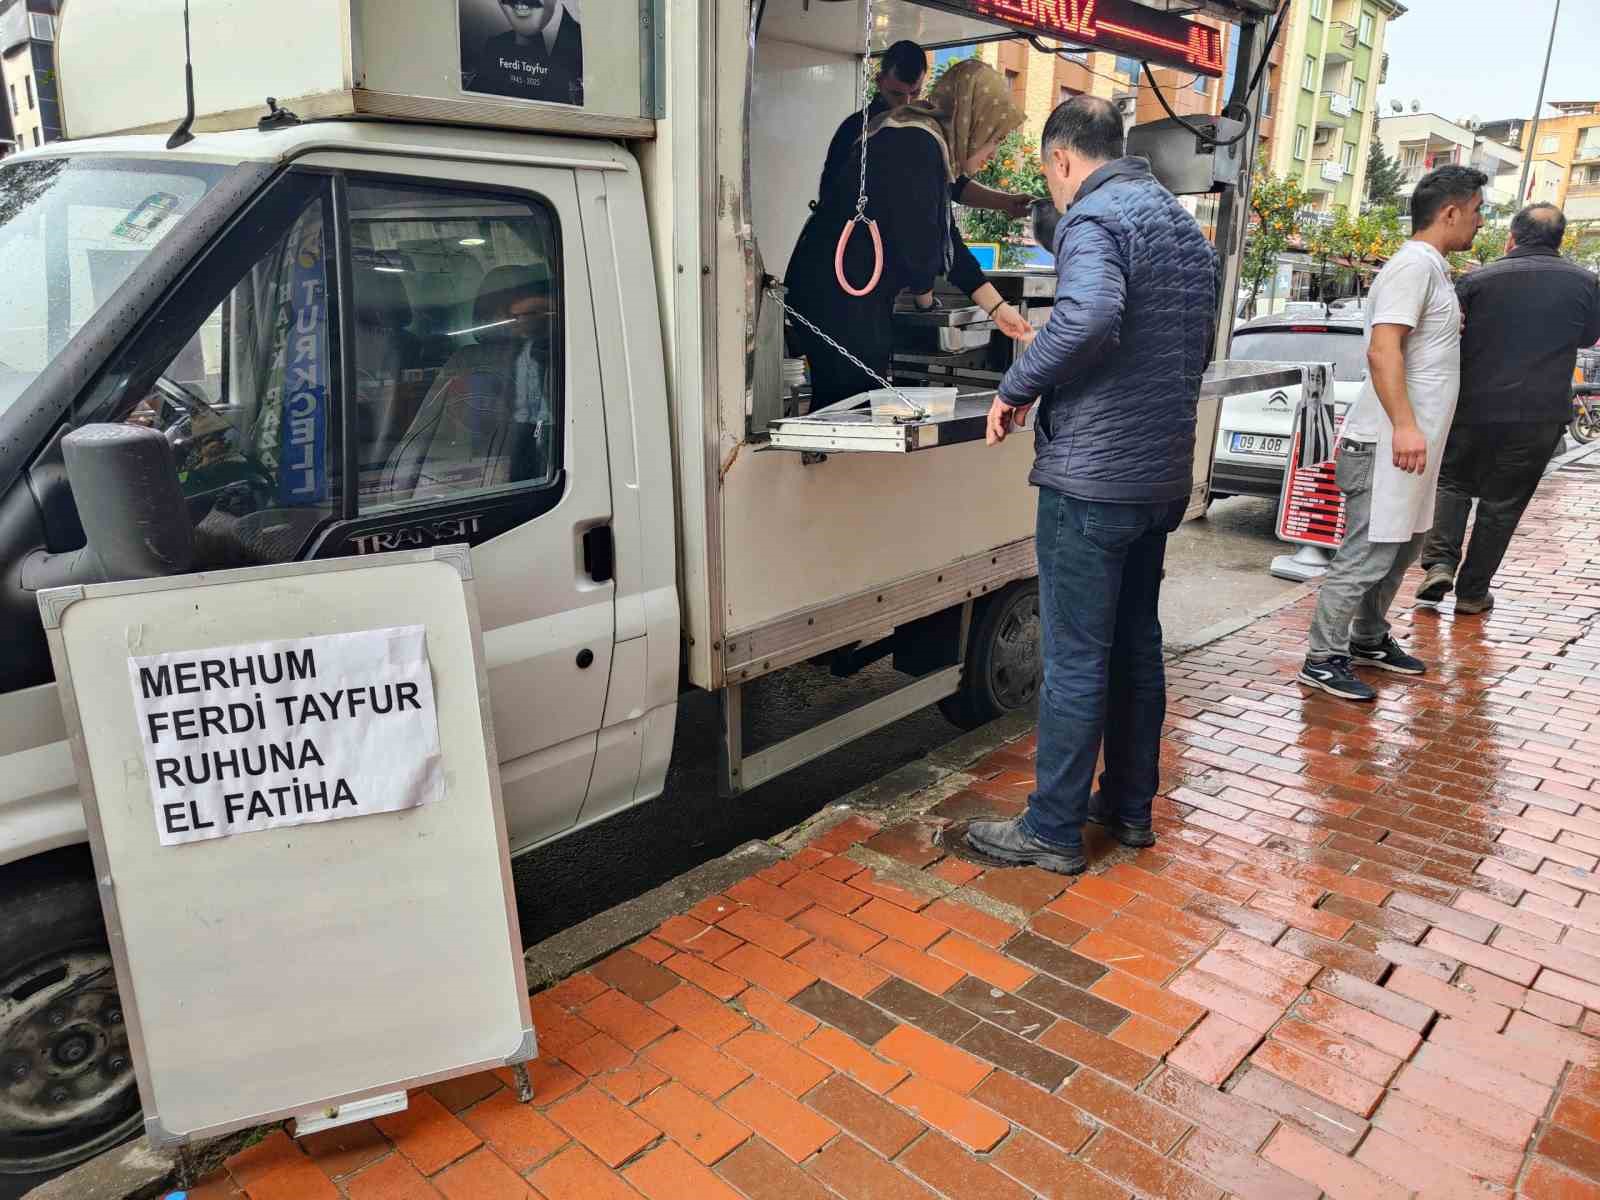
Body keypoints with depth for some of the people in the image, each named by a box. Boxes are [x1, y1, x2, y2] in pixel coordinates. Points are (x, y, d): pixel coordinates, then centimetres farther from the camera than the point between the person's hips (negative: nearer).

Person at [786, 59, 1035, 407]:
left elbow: (948, 240, 20)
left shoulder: (923, 142, 17)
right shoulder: (917, 146, -16)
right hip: (837, 300, -10)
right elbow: (916, 245, -17)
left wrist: (997, 308, 19)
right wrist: (924, 295, 4)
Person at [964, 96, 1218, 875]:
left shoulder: (1095, 217, -12)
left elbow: (1090, 312, -33)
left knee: (1075, 658, -1)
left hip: (1092, 475, -9)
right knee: (1137, 644, 17)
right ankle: (1130, 806, 29)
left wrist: (1017, 387, -20)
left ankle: (1053, 829, 11)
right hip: (1164, 472, 9)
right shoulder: (1182, 224, 17)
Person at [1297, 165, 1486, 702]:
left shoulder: (1431, 268, 19)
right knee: (1367, 555, -7)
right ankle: (1323, 659, 0)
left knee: (1401, 548, 18)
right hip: (1388, 444, -11)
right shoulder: (1414, 264, -13)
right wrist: (1404, 425, -30)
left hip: (1413, 442, 11)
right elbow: (1383, 350, -24)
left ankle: (1368, 640, 31)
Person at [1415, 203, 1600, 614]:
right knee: (1502, 503, 10)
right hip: (1539, 417, 1)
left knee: (1452, 483, 18)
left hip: (1473, 407, -1)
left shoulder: (1478, 279, -4)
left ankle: (1440, 562, -1)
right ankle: (1473, 590, 16)